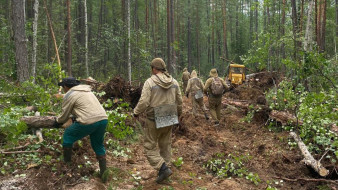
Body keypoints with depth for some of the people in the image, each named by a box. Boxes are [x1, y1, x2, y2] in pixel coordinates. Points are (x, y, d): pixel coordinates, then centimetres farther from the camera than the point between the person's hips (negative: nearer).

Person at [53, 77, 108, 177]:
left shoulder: (69, 95, 3)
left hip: (88, 122, -7)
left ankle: (67, 163, 25)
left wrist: (57, 121, 27)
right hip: (103, 119, 7)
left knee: (68, 135, 16)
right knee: (98, 145, 22)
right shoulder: (87, 90, 26)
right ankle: (104, 171, 18)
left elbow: (64, 116, 7)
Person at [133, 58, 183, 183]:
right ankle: (164, 170, 24)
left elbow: (143, 102, -19)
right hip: (169, 120, 6)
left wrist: (136, 112, -1)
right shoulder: (174, 82, 2)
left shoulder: (150, 82, -14)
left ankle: (163, 168, -7)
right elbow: (179, 101, 7)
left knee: (150, 147, 6)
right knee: (165, 146, 18)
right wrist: (178, 114, 24)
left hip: (154, 120, -5)